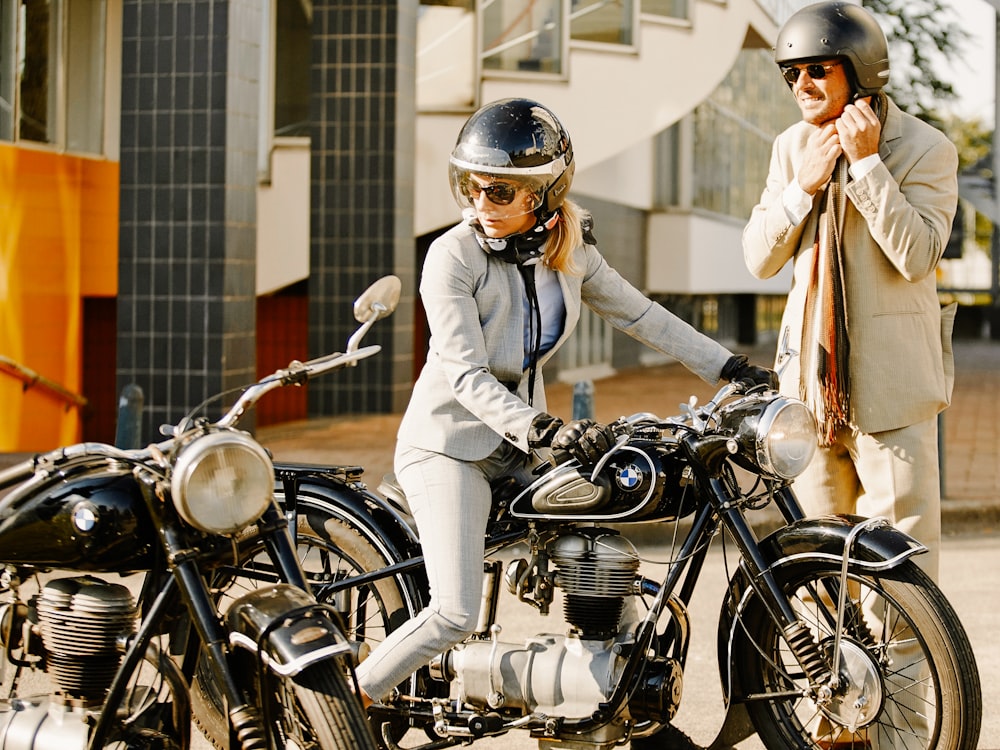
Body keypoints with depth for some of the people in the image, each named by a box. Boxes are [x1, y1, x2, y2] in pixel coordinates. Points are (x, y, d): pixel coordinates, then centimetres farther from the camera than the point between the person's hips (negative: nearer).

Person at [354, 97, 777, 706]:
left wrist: (728, 367, 7)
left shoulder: (570, 251, 1)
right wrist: (545, 432, -36)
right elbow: (466, 376, -24)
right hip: (450, 443, -6)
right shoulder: (454, 255, -17)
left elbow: (640, 314, 12)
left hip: (522, 442, 6)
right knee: (455, 614, -18)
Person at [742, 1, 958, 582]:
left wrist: (867, 164, -20)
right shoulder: (793, 147, 9)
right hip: (811, 377, 5)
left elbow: (917, 256, -19)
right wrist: (806, 185, -10)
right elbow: (760, 259, 4)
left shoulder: (926, 150, -6)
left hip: (891, 381, -5)